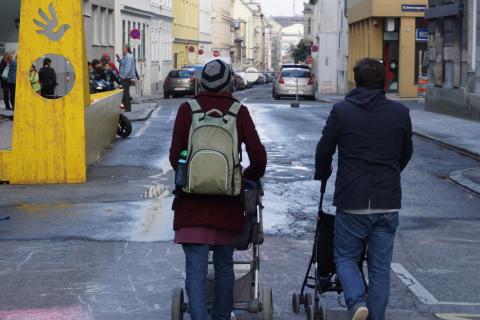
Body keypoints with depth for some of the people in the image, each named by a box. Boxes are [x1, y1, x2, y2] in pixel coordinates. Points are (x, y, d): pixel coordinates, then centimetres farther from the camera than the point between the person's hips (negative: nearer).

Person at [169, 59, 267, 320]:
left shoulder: (188, 109, -1)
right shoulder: (239, 112, 0)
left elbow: (175, 157, -1)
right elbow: (259, 159, -4)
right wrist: (246, 179, 16)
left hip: (192, 201, -1)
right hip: (227, 202, 1)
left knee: (195, 270, -4)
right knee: (224, 267, 17)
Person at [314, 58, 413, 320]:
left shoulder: (342, 111, -6)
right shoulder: (400, 113, 2)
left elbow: (324, 151, 3)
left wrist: (321, 177, 23)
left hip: (351, 202, -2)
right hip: (388, 202, 2)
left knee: (345, 257, 13)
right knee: (380, 266, 10)